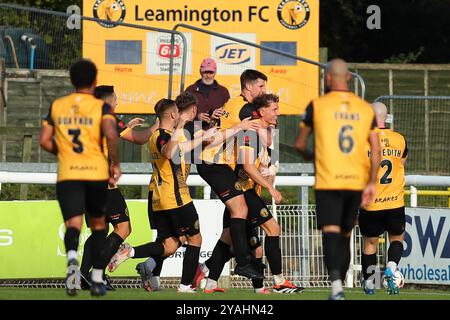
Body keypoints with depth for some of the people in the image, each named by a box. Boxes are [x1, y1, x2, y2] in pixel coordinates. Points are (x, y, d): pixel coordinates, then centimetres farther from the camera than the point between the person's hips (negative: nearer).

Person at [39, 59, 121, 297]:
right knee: (98, 224, 17)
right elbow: (111, 135, -18)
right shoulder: (101, 107, 0)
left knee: (73, 224, -8)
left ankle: (72, 258, -41)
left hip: (67, 174, 1)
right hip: (97, 172, -1)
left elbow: (44, 141, 4)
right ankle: (97, 279, 17)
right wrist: (115, 163, -5)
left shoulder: (57, 106, 9)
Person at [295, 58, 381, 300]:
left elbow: (299, 144, 9)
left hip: (328, 182, -3)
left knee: (331, 233, -10)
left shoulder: (317, 106, 0)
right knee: (345, 235, 16)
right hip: (357, 182, 3)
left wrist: (308, 155, 30)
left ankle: (336, 283, -31)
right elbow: (375, 148, 1)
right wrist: (372, 182, 1)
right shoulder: (366, 109, 9)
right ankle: (339, 287, 19)